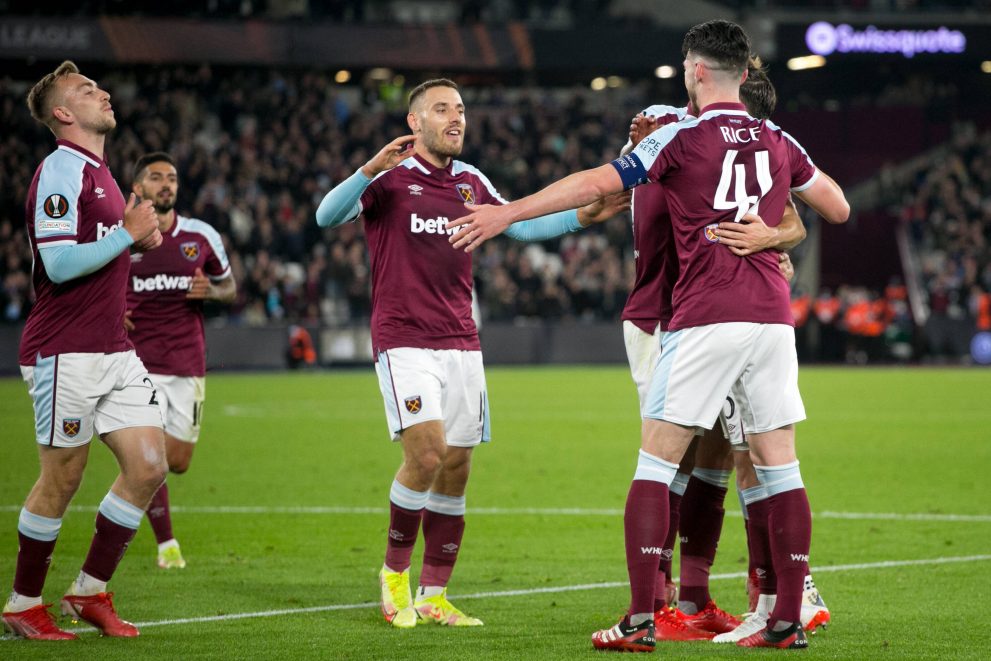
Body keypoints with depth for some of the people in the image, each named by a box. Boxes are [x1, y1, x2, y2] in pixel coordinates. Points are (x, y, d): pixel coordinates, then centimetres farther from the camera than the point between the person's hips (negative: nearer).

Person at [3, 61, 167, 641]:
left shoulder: (100, 173, 18)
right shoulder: (61, 169, -12)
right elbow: (59, 264, -20)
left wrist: (141, 238, 14)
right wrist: (129, 234, -14)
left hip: (114, 349, 9)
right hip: (66, 351, -9)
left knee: (149, 467, 1)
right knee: (62, 480, -3)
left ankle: (90, 592, 11)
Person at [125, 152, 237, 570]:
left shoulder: (202, 237, 4)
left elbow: (229, 288, 14)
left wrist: (210, 291, -9)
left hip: (187, 363, 2)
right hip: (139, 361, -2)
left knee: (178, 462, 1)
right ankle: (166, 543, 5)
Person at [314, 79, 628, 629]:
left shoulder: (470, 181, 13)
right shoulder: (390, 177, -4)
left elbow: (519, 226, 20)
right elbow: (327, 217, -18)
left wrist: (584, 216, 7)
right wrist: (370, 169, -34)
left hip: (461, 343, 6)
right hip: (403, 339, -6)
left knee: (456, 467, 2)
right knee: (427, 452, -20)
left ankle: (433, 595, 10)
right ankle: (395, 571, 1)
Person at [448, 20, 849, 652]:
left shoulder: (682, 137, -4)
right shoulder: (778, 141, 10)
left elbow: (595, 184, -7)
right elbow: (839, 208, 20)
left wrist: (508, 213, -2)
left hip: (705, 321, -5)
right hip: (772, 318, 5)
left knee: (655, 463, 0)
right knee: (780, 469, 7)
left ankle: (641, 619, -6)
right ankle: (788, 620, 6)